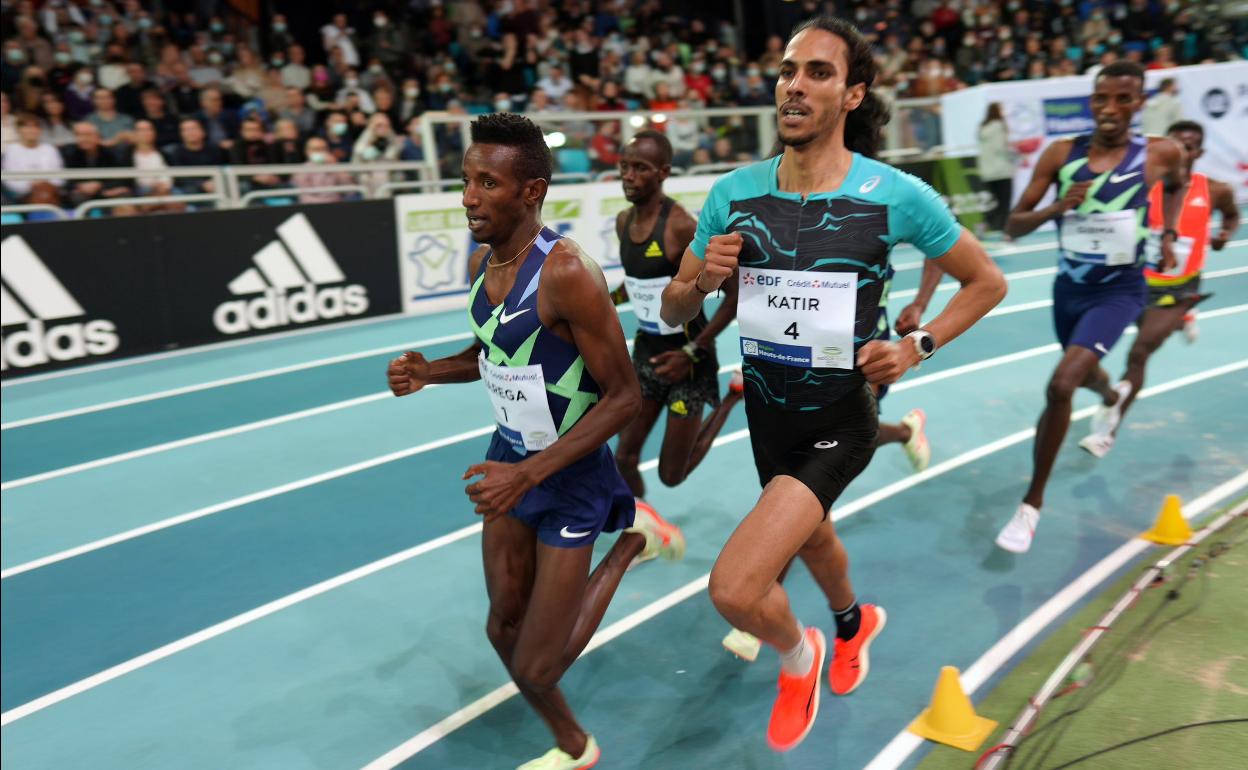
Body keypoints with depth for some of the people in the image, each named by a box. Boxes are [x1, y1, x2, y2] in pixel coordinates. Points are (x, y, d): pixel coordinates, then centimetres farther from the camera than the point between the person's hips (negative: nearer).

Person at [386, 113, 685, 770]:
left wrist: (529, 473, -26)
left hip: (570, 474, -7)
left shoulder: (567, 272, -27)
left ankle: (630, 541, 19)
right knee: (506, 629, 16)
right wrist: (428, 371, -4)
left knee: (535, 668, 0)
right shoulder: (482, 261, -2)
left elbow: (623, 397, -23)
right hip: (510, 459, 7)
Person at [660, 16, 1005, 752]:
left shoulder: (896, 195, -17)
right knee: (808, 532, 30)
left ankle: (799, 656, 19)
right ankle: (854, 622, 66)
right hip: (767, 409, 5)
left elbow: (988, 282, -2)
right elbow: (672, 311, 1)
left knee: (735, 589, -19)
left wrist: (915, 347, -14)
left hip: (840, 420, -5)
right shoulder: (735, 192, -7)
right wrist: (703, 279, -20)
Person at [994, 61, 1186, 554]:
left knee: (1061, 386, -23)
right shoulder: (1061, 154, -8)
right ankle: (1111, 396, 69)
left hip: (1119, 290, -3)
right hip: (1069, 287, 4)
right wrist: (1056, 208, -25)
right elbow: (1013, 227, -9)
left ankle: (1032, 503, -9)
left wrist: (1168, 236, 7)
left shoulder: (1160, 154, -9)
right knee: (1083, 373, 27)